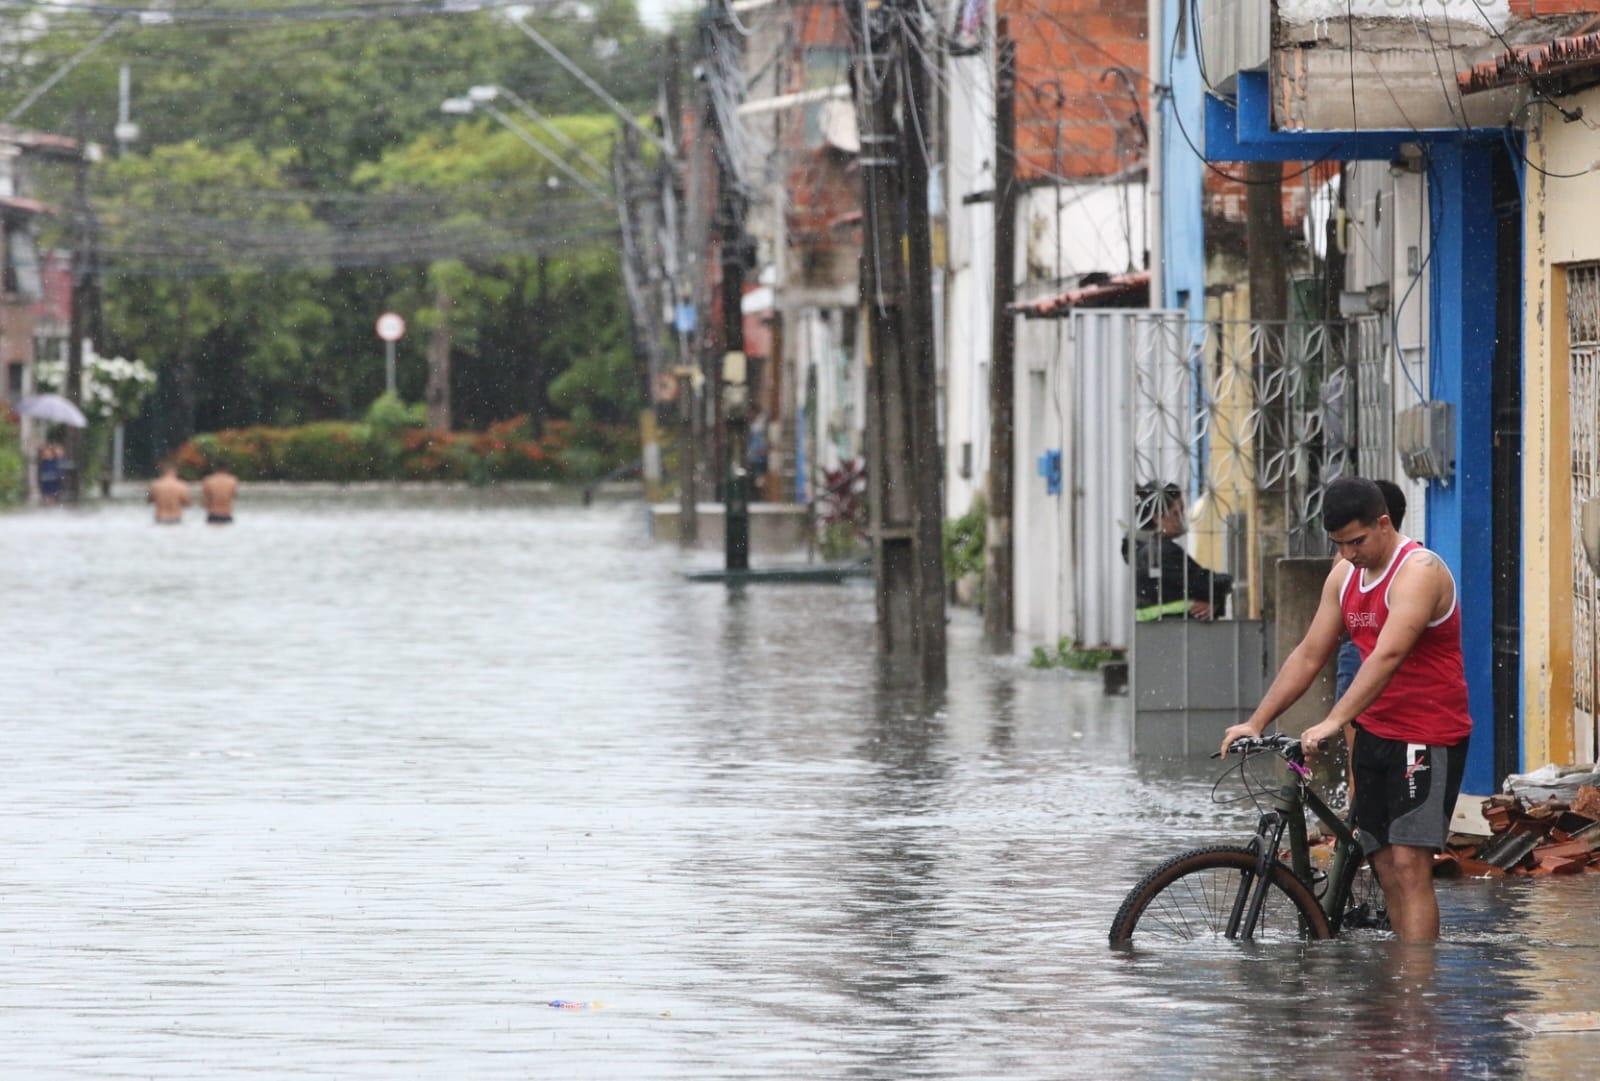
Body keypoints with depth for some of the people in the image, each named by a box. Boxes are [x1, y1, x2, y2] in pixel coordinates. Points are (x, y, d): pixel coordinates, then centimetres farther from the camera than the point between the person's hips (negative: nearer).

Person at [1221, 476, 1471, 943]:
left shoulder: (1418, 571, -18)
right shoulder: (1344, 575, 9)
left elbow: (1388, 655, -30)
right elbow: (1309, 655, 12)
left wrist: (1334, 721, -38)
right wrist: (1256, 722, 4)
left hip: (1428, 737, -8)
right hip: (1375, 734, 8)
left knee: (1410, 865, -16)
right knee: (1387, 869, 5)